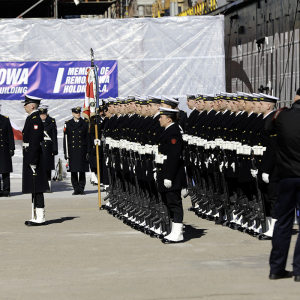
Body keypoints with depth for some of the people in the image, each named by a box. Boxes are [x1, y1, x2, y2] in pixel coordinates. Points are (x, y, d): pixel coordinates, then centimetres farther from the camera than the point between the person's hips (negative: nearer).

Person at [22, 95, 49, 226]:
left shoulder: (35, 120, -15)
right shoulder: (32, 118, 17)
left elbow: (35, 142, -21)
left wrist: (32, 161, -23)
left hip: (34, 156, -10)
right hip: (30, 157, 10)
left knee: (37, 188, -8)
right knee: (35, 189, 12)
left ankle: (40, 218, -6)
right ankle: (38, 216, 16)